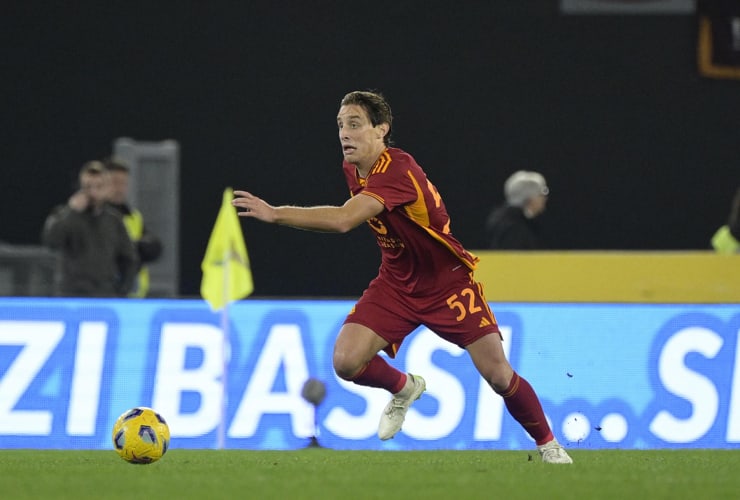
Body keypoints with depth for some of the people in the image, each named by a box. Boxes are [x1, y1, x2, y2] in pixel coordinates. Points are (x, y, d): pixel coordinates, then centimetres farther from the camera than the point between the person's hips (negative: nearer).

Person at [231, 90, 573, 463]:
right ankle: (404, 388, 17)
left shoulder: (397, 170, -31)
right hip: (396, 283, 6)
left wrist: (273, 213, -48)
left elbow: (343, 220, -46)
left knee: (498, 375, -6)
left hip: (448, 283, -6)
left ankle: (547, 443, 20)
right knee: (346, 361, -15)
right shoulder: (353, 168, -4)